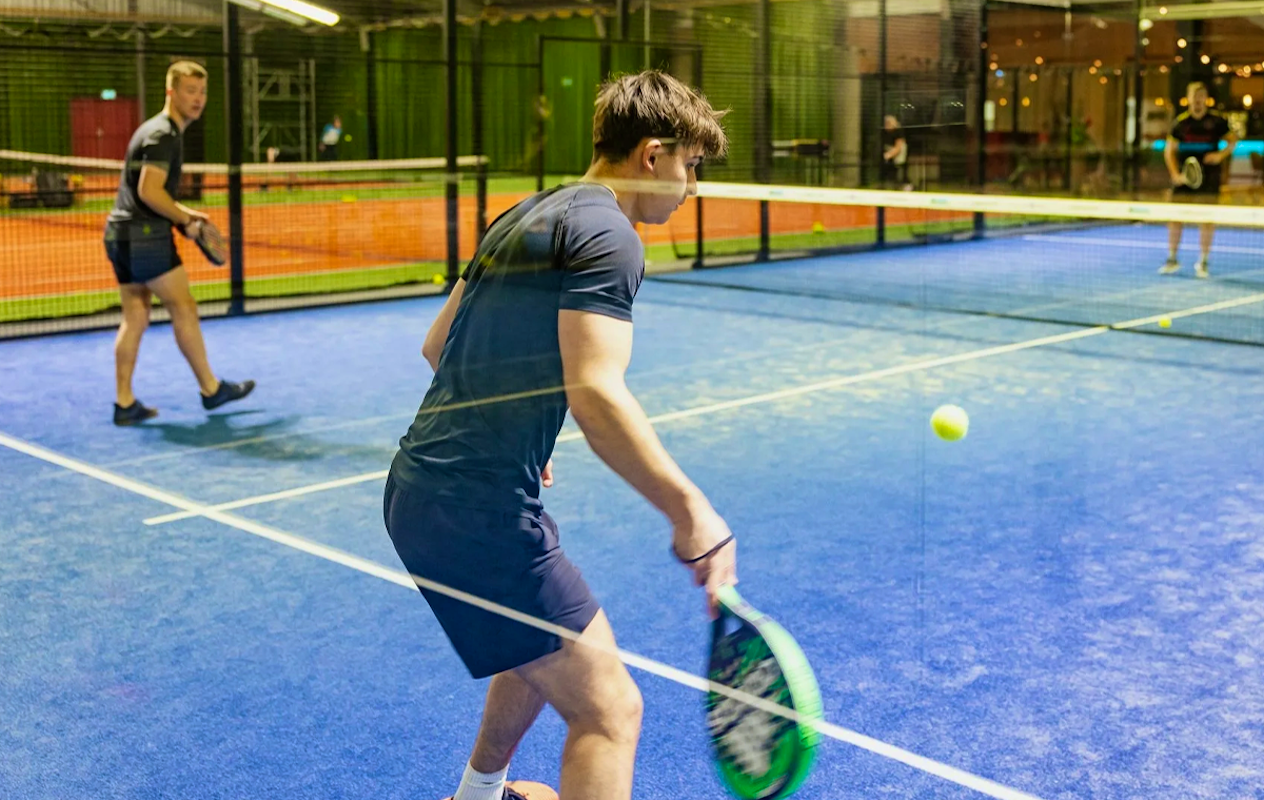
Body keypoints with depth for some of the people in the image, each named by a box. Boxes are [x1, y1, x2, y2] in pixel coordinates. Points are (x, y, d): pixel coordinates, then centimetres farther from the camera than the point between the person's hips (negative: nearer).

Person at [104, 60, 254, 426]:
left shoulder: (159, 131, 18)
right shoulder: (163, 134, -14)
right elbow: (149, 192, -24)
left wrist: (182, 212, 15)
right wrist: (186, 220, -12)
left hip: (121, 234, 10)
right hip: (144, 235, -10)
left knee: (135, 317, 9)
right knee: (184, 309, -1)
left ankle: (124, 403, 10)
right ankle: (211, 389, 9)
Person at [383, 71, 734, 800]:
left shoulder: (525, 218, 17)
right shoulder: (607, 233, -11)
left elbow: (438, 345, 25)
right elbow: (595, 392, -25)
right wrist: (693, 512, -24)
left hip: (419, 489, 10)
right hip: (480, 513, -10)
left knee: (548, 648, 31)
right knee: (609, 709, -5)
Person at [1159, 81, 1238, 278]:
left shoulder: (1217, 121, 1)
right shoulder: (1180, 123, 4)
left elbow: (1233, 140, 10)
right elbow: (1169, 151, 6)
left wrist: (1221, 155, -10)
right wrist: (1175, 174, -6)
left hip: (1208, 180, -1)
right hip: (1183, 180, 1)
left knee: (1206, 220, 0)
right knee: (1175, 218, 1)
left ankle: (1203, 262, 9)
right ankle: (1172, 259, 15)